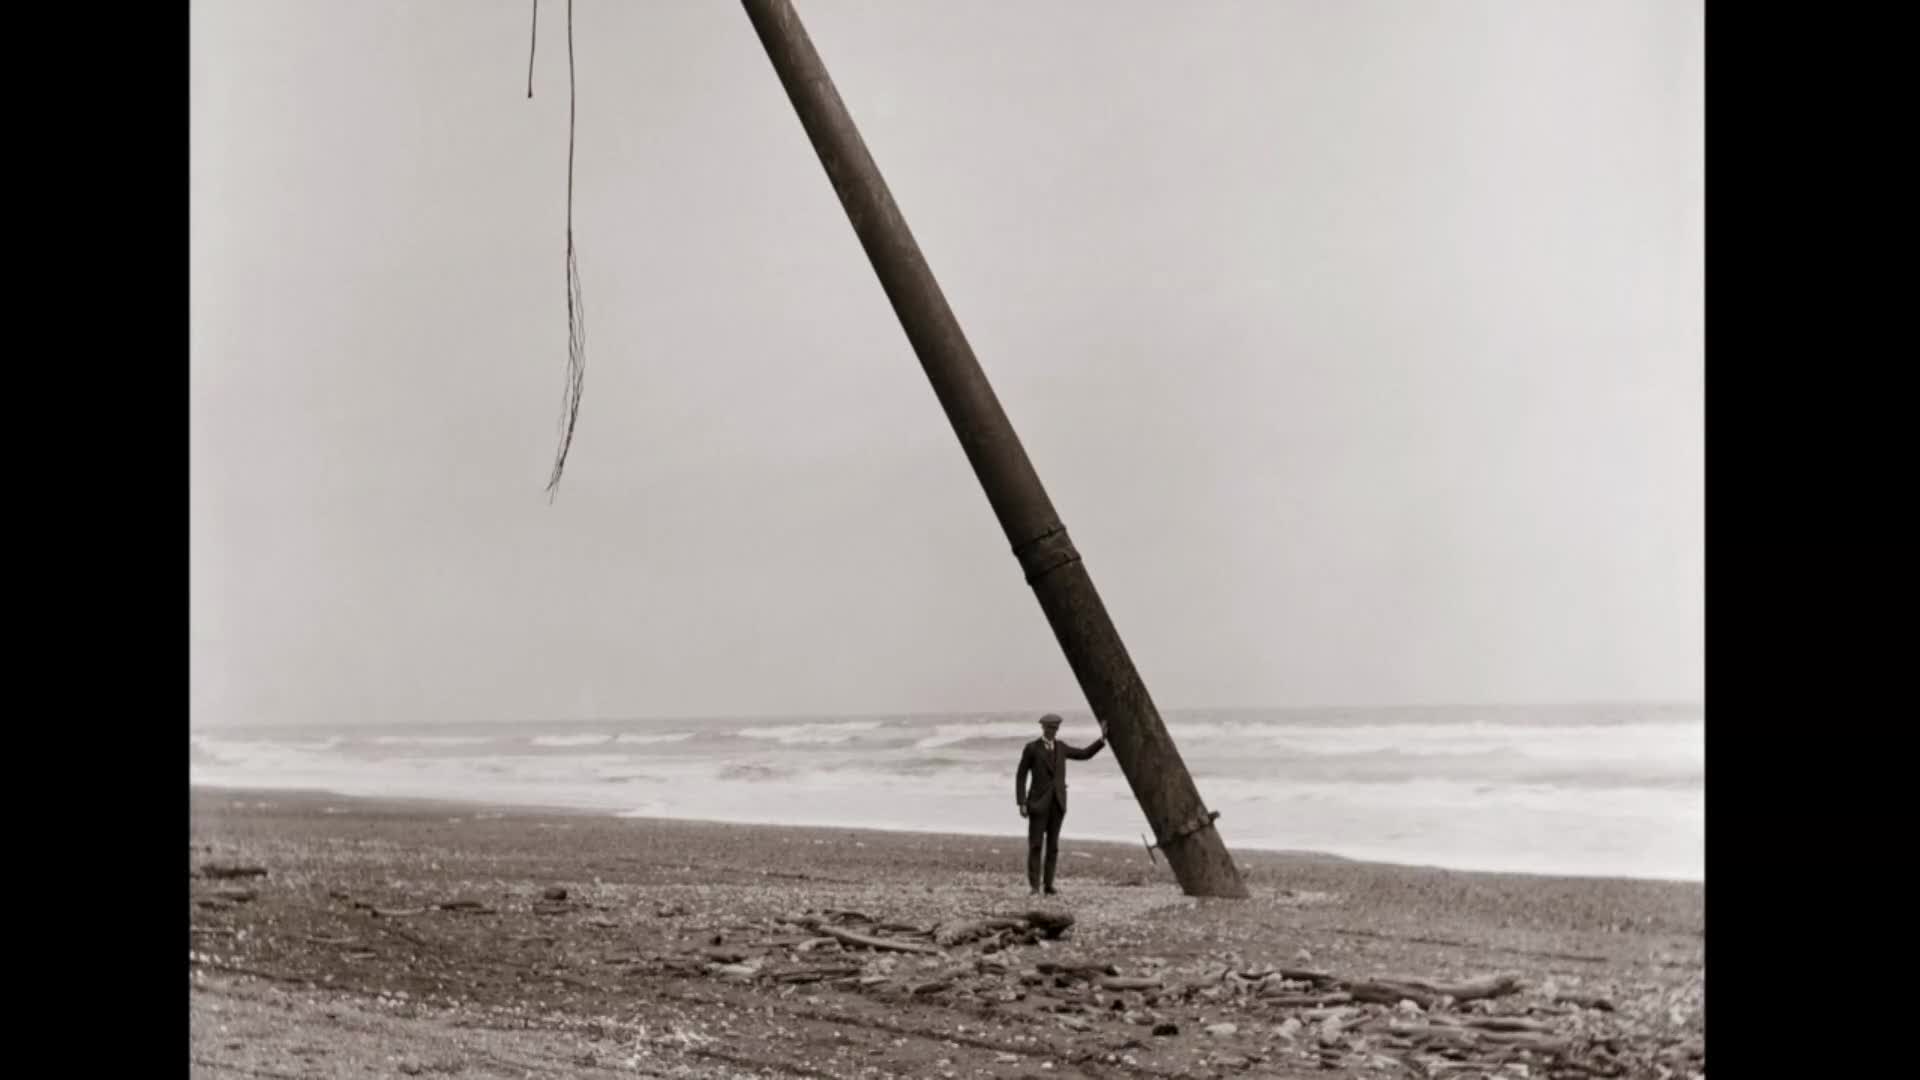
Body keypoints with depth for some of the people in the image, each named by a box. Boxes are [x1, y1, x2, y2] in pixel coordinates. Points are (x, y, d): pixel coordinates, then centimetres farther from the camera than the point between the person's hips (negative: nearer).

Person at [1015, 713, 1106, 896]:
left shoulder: (1060, 747, 11)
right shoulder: (1031, 748, -5)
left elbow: (1084, 754, 19)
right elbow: (1020, 777, -5)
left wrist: (1103, 739, 7)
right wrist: (1021, 804, -12)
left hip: (1058, 802, 4)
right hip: (1038, 801, -4)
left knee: (1052, 845, 5)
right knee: (1035, 845, -6)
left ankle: (1048, 885, 10)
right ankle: (1033, 886, 0)